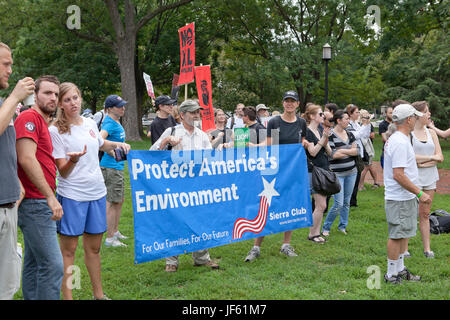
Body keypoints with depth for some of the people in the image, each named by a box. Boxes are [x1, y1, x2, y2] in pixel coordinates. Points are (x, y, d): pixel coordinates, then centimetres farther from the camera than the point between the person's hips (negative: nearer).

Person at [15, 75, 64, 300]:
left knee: (34, 263, 15)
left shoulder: (43, 122, 19)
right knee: (53, 265, -12)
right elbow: (26, 159, -22)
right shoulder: (29, 117, -11)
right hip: (35, 203, -11)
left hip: (40, 204, 11)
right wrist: (50, 197, -23)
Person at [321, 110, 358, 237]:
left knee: (347, 202, 12)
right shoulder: (330, 135, -11)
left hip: (351, 172, 6)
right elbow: (332, 155, -19)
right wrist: (349, 151, -6)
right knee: (339, 204, -8)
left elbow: (356, 151, 1)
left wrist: (342, 151, -14)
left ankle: (343, 226, 26)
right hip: (337, 173, -6)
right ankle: (325, 228, 8)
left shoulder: (349, 134, 9)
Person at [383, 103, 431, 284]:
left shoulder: (395, 139, 13)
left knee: (403, 234, 17)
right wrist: (419, 192, -21)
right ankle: (391, 275, 6)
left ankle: (400, 269, 27)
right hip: (400, 199, -10)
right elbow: (398, 175, -25)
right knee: (397, 235, -3)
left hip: (406, 197, 11)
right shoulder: (400, 142, -20)